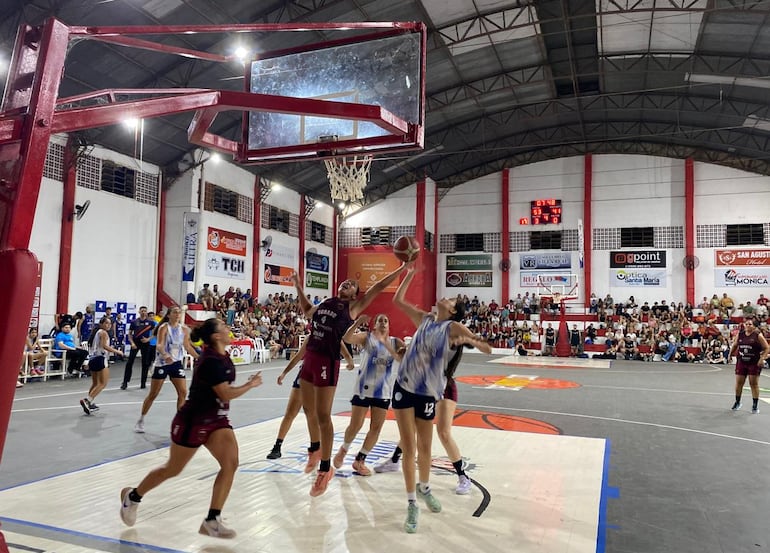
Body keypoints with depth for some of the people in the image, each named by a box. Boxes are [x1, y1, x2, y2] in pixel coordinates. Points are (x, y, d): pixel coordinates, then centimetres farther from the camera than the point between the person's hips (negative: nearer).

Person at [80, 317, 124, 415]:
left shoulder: (96, 332, 20)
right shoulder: (103, 333, -6)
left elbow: (91, 346, 22)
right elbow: (104, 346, -19)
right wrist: (117, 352, -17)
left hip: (92, 358, 10)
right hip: (100, 358, -10)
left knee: (95, 383, 19)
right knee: (103, 383, -11)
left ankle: (89, 403, 21)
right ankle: (87, 400, -21)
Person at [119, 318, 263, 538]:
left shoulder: (223, 358, 2)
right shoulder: (211, 361, -25)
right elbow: (226, 394, -25)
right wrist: (250, 385, -12)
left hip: (216, 419, 8)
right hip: (193, 421, -7)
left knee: (231, 463, -10)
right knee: (173, 469, 11)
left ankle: (212, 521, -2)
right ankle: (133, 496, 38)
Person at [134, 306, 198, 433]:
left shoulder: (184, 329, 2)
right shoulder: (164, 327, -12)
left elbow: (187, 346, 12)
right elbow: (159, 345, -25)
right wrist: (165, 355, -44)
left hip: (176, 363, 4)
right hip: (162, 363, -4)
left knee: (183, 392, -3)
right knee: (153, 394, 4)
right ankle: (141, 420, 20)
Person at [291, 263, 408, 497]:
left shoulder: (353, 307, 1)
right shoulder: (325, 303, 17)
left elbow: (379, 287, -3)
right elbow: (308, 311, 37)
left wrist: (403, 267, -3)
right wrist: (298, 286, 35)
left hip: (328, 361, -6)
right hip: (309, 357, 7)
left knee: (323, 416, -2)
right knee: (309, 409, 17)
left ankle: (325, 469, 10)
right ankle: (317, 448, 40)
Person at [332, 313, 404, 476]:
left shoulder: (395, 342, 6)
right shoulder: (366, 337, -2)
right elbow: (347, 339, -19)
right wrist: (357, 323, -33)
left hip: (384, 390, 3)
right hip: (364, 387, -3)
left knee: (376, 428, 3)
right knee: (355, 425, 1)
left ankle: (360, 460, 19)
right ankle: (343, 449, 30)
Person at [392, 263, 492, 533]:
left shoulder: (454, 327, -3)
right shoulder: (424, 319, 7)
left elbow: (486, 348, -10)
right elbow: (397, 300, 11)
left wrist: (469, 340, -29)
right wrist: (409, 273, 7)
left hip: (428, 392, -2)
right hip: (404, 386, 2)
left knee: (424, 447, 11)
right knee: (408, 447, 0)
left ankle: (424, 489, 39)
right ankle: (412, 505, 10)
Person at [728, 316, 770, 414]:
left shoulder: (758, 335, -9)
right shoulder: (740, 334, 3)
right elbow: (735, 345, 20)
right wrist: (730, 353, 13)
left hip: (754, 363, -4)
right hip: (741, 362, 4)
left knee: (754, 384, 2)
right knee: (738, 383, 7)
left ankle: (755, 405, 12)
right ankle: (737, 402, 23)